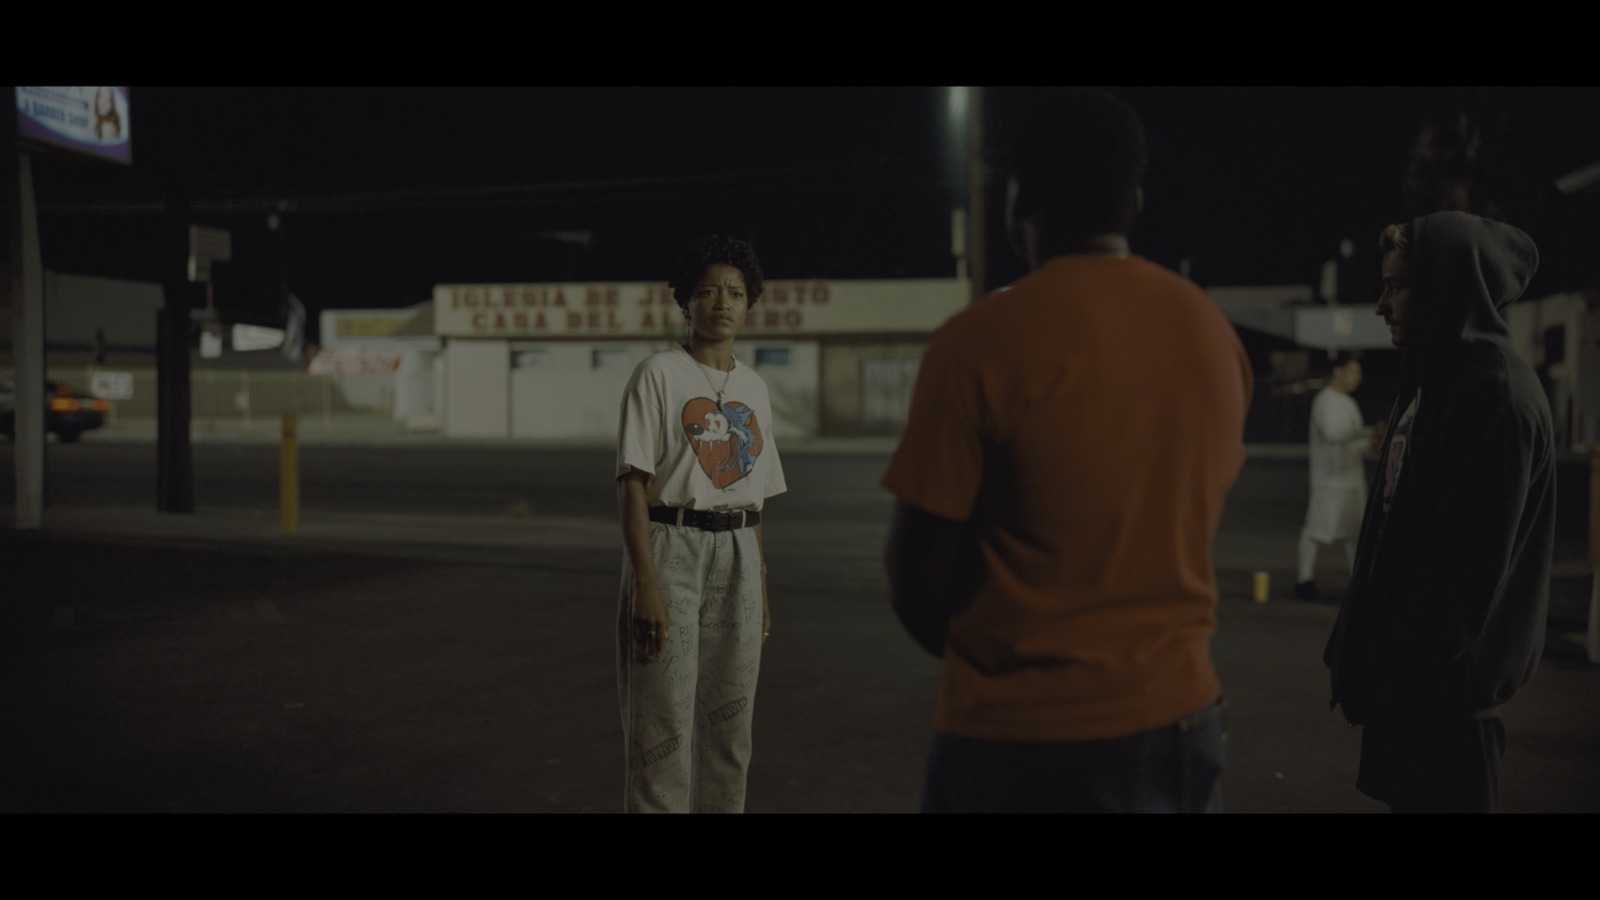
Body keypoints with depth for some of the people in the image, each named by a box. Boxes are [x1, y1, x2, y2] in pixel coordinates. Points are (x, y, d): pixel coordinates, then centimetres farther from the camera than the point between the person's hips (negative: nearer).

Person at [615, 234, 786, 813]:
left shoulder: (754, 387, 14)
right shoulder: (659, 375, -3)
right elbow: (634, 484, -10)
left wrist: (760, 590, 13)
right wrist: (646, 584, -18)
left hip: (737, 558, 6)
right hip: (670, 549, -5)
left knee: (729, 727, 11)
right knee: (662, 728, -4)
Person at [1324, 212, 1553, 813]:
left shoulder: (1497, 392, -18)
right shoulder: (1434, 382, 12)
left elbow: (1472, 559, -22)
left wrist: (1426, 661, -18)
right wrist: (1363, 642, 16)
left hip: (1440, 679, -9)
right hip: (1404, 662, 9)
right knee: (1406, 792, 17)